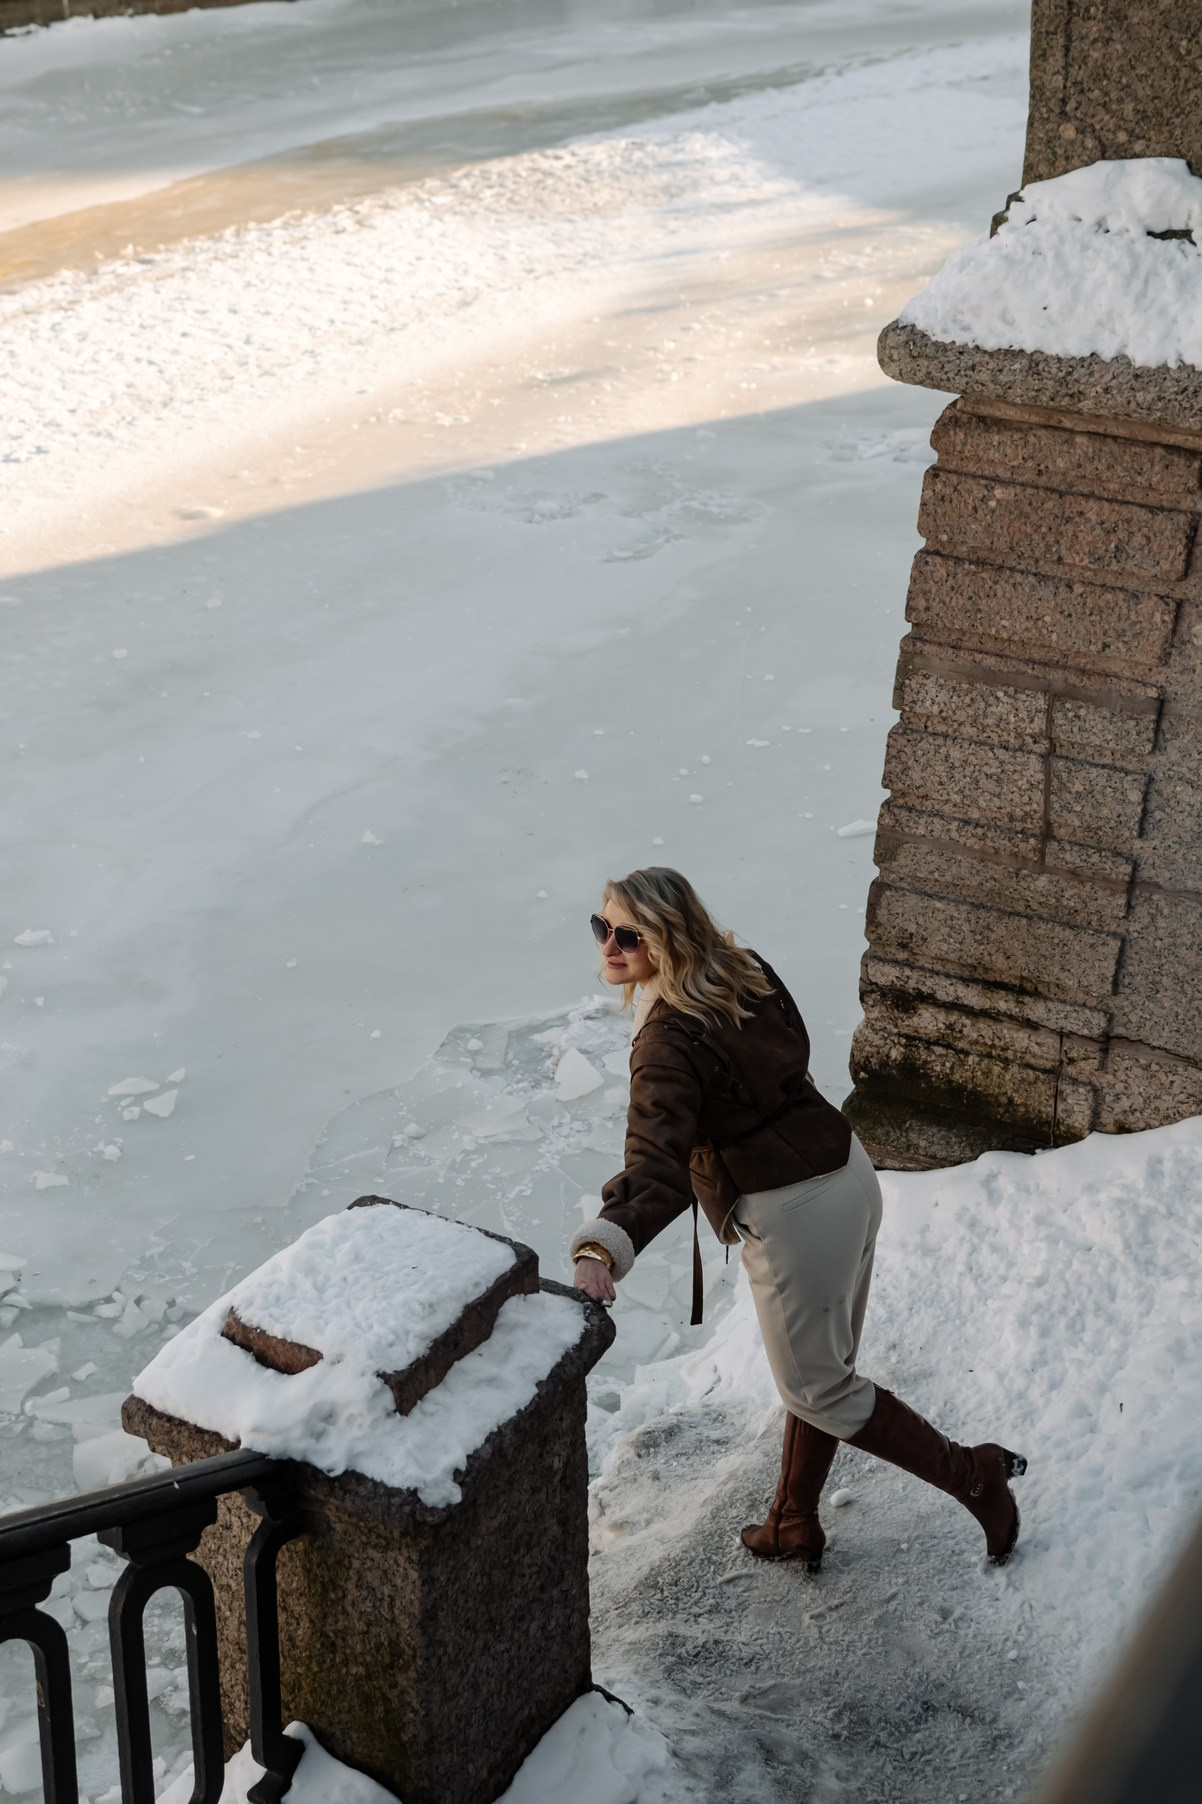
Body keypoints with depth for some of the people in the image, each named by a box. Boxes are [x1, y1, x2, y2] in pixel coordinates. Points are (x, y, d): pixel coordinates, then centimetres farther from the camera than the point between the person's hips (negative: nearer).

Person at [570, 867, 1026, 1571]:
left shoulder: (669, 1039, -23)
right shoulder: (747, 970, 2)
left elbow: (657, 1162, -36)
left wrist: (605, 1248, -49)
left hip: (793, 1215, -9)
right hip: (849, 1173, 9)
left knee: (817, 1387, 9)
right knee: (823, 1365, 20)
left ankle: (974, 1474, 16)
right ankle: (796, 1525, 36)